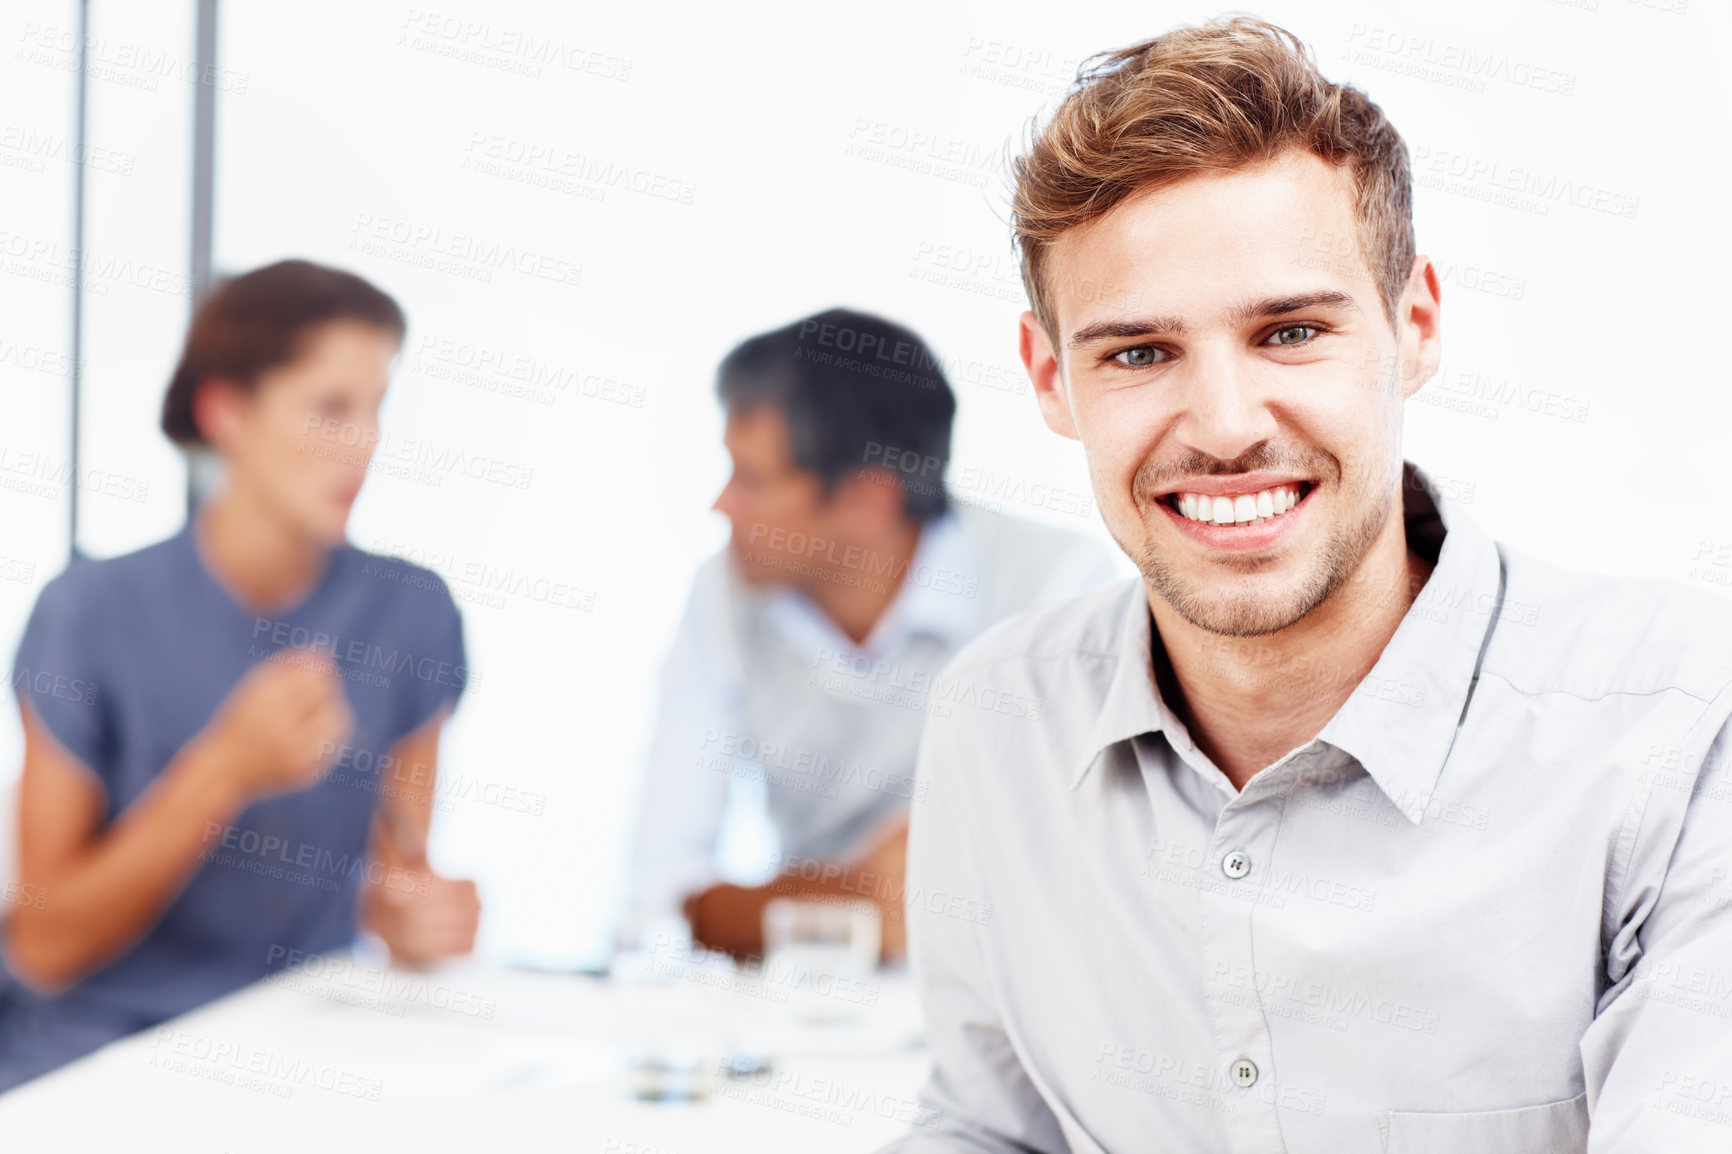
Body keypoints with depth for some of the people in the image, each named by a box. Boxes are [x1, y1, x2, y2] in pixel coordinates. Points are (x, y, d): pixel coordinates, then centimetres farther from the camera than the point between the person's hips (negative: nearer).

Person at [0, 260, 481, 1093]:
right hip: (98, 1048, -3)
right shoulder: (94, 612, -9)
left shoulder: (413, 616, -1)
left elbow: (395, 873, 8)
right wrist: (227, 770, -21)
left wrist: (410, 917, -15)